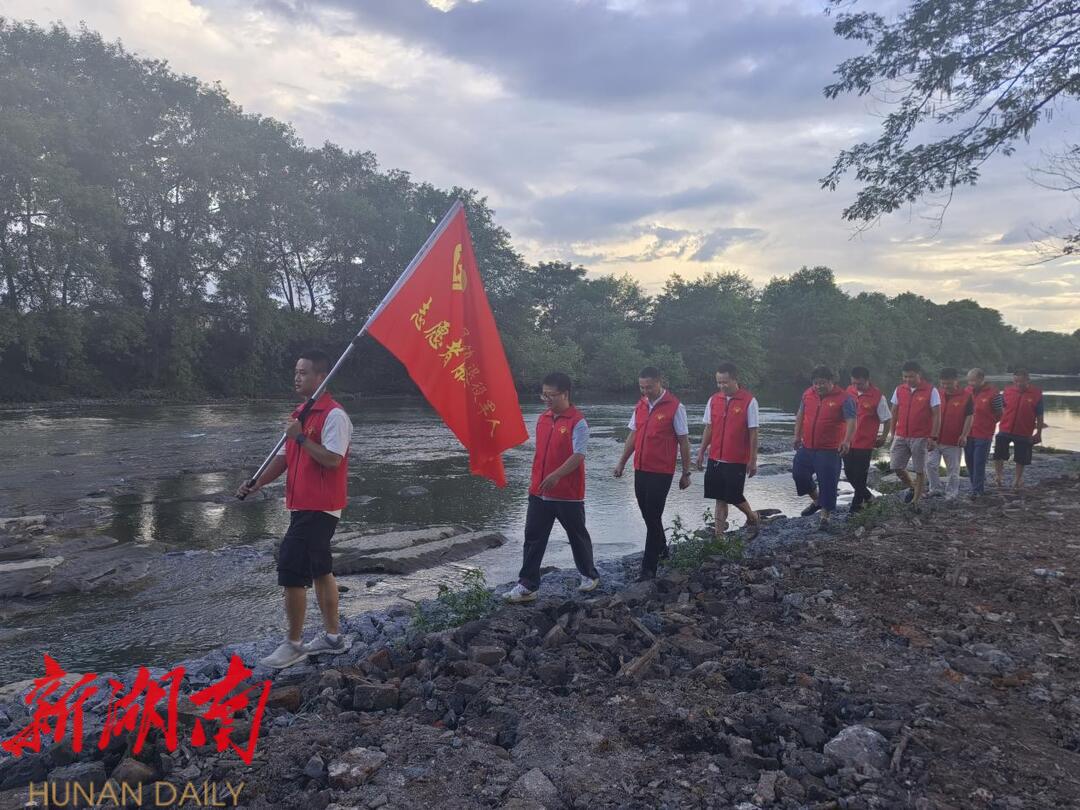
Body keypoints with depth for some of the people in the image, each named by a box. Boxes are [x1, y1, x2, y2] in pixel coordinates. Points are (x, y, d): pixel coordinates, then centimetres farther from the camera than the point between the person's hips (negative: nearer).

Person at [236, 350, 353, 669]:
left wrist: (300, 436, -20)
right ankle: (332, 636, 24)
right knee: (319, 570, 14)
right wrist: (258, 483, 4)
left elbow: (332, 459, -23)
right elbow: (284, 456, 16)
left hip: (319, 508, -10)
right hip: (303, 506, 10)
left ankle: (293, 644, 6)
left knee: (291, 570, -7)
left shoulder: (334, 415, -15)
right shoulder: (301, 413, 15)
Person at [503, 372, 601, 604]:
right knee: (533, 538, 5)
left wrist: (556, 476, -30)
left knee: (577, 536, 11)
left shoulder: (577, 422, -13)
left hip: (568, 494, -6)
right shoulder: (543, 419, 9)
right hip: (539, 492, 6)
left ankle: (590, 575, 31)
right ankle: (527, 586, 9)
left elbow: (579, 455, -20)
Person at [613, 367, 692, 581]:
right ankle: (661, 547, 38)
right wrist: (622, 462, 13)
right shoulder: (640, 405, 9)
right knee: (647, 513, 15)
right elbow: (633, 435, 16)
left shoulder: (674, 407, -9)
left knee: (653, 517, -5)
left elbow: (683, 441, -6)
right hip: (640, 470, 6)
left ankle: (649, 567, 1)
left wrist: (686, 473, -4)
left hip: (661, 472, -6)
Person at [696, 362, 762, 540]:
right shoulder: (713, 400, 4)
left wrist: (753, 460, -9)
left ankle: (753, 518, 31)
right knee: (720, 498, 8)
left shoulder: (749, 401, -10)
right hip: (715, 459, 4)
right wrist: (702, 452, 10)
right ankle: (719, 535, 16)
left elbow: (753, 433, -8)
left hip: (737, 460, -4)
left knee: (734, 496, 1)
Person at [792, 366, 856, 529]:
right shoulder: (808, 394, 4)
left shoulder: (844, 398, -13)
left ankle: (825, 516, 13)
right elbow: (800, 415, 17)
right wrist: (797, 436, 15)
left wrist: (846, 441, -36)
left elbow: (851, 421, -21)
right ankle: (817, 500, 36)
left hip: (829, 450, -6)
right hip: (806, 447, 6)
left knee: (828, 483, -2)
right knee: (799, 473, 13)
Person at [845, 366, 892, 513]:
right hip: (848, 441, 5)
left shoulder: (878, 397, -13)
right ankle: (867, 496, 34)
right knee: (849, 473, 12)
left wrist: (883, 437, -1)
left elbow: (887, 419, -3)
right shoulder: (849, 391, 1)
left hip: (865, 443, -5)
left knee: (860, 476, 3)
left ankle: (856, 504, 17)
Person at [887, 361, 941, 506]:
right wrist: (892, 432, 12)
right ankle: (912, 487, 28)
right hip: (901, 437, 4)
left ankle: (916, 500, 13)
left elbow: (936, 415, -7)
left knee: (920, 470, 2)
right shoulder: (899, 390, 6)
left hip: (920, 438, -4)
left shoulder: (931, 391, -6)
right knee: (896, 467, 2)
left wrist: (933, 437, -12)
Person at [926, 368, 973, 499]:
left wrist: (964, 435, -14)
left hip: (954, 441, -3)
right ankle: (936, 488, 9)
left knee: (953, 469, 7)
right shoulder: (936, 394, 6)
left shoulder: (966, 396, -3)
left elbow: (969, 417, -4)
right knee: (931, 464, -6)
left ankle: (951, 494, 17)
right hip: (935, 439, 3)